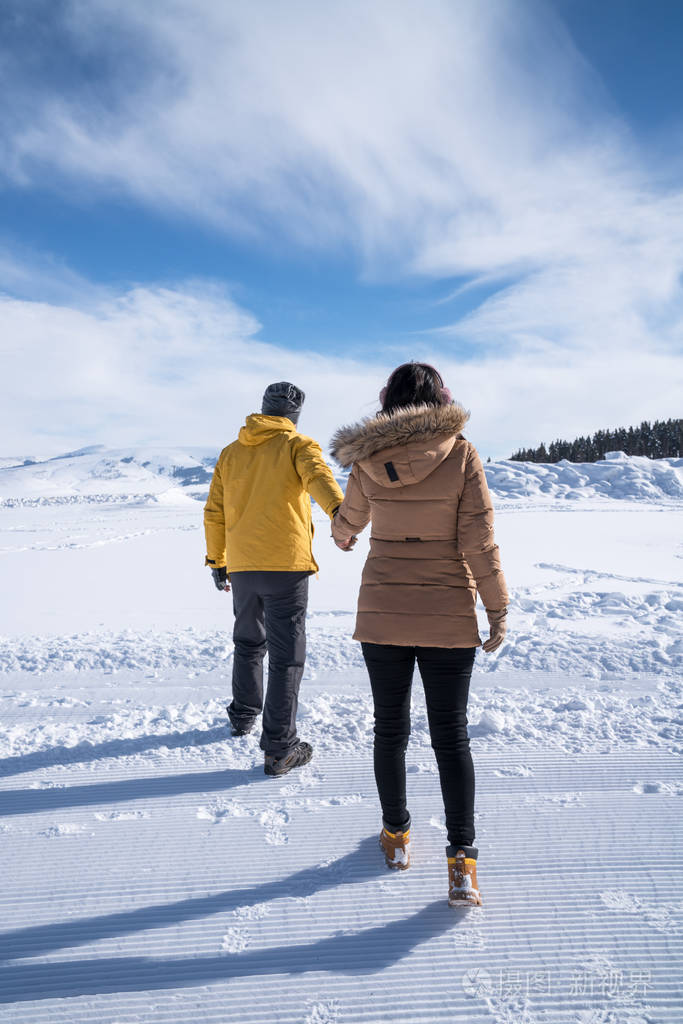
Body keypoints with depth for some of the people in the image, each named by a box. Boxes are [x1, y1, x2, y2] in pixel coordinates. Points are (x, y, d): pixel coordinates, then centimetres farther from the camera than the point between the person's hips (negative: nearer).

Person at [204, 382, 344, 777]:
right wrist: (339, 513, -41)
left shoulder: (231, 452, 15)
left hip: (241, 567, 5)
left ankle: (244, 715, 42)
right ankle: (279, 748, 0)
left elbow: (214, 513, 16)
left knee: (249, 643, 25)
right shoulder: (298, 445, -1)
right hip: (286, 566, -5)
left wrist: (217, 561, 24)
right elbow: (318, 476, -24)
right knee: (287, 655, -1)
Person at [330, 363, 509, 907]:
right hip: (448, 618, -1)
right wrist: (498, 608, -2)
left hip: (382, 616, 2)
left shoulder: (369, 459, -3)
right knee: (451, 736, 9)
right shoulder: (461, 454, -10)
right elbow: (478, 541, -11)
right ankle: (463, 862, 10)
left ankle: (397, 835, 32)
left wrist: (342, 537, 37)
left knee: (390, 729, 17)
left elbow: (349, 519, 14)